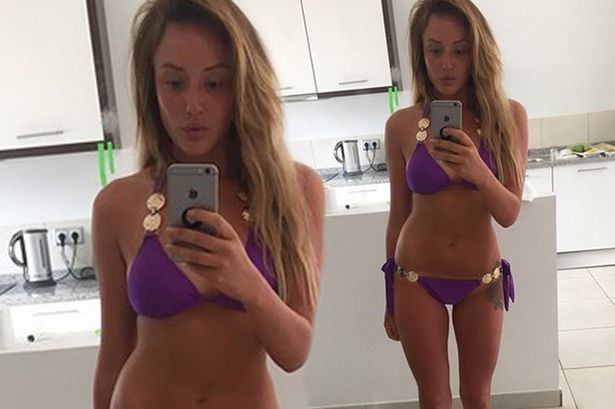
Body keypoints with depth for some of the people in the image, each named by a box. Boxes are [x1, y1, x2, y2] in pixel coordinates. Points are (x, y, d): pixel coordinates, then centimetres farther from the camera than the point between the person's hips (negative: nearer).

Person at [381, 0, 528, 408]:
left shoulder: (509, 116, -8)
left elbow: (509, 214, -12)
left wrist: (478, 172, -34)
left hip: (482, 281, 1)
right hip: (416, 280, 0)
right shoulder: (402, 125, -9)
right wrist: (390, 297, 8)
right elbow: (398, 215, 1)